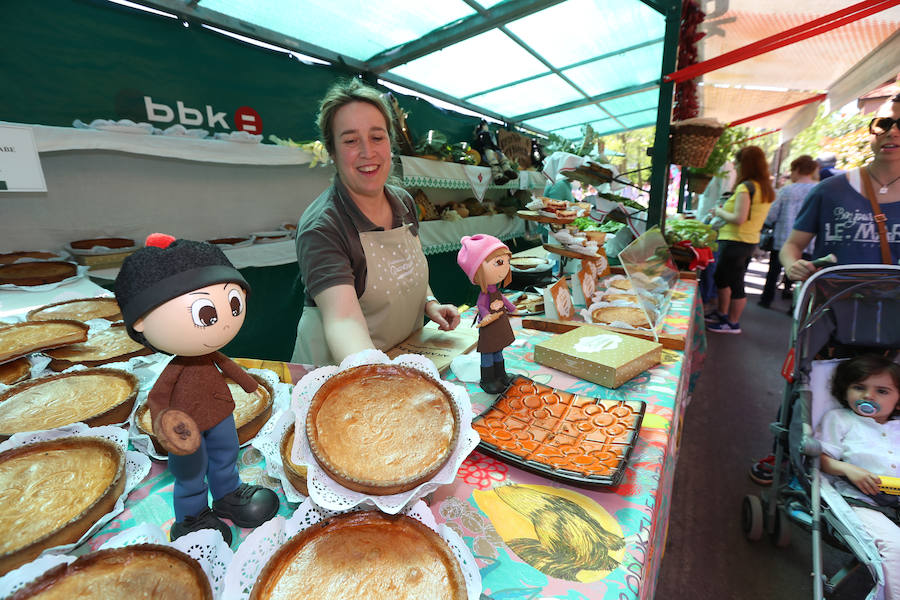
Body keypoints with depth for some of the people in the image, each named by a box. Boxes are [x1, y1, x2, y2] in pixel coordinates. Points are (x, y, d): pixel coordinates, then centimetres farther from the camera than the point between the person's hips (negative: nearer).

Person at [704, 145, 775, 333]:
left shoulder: (745, 187, -17)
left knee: (734, 284, 1)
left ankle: (732, 323, 13)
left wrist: (719, 212, -8)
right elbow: (751, 214, 16)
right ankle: (721, 314, 34)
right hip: (751, 240, 10)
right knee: (721, 277, 22)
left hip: (735, 242, -10)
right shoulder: (766, 188, 12)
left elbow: (739, 218, -23)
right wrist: (726, 209, 13)